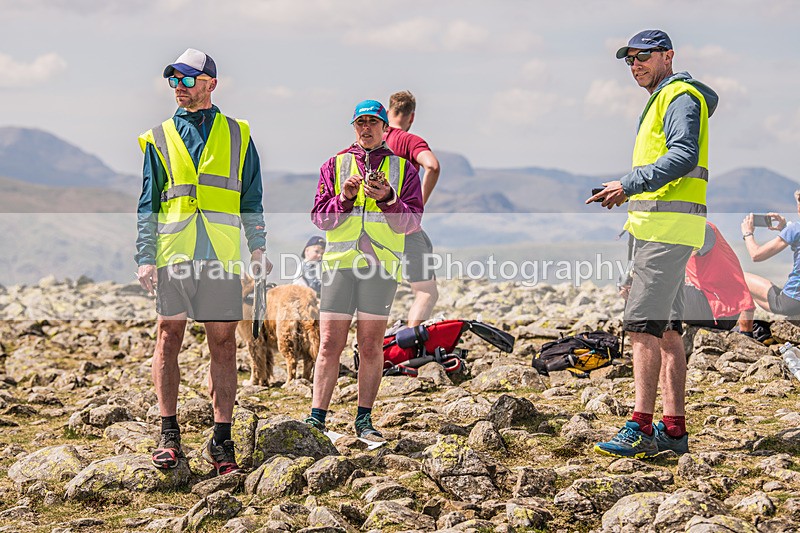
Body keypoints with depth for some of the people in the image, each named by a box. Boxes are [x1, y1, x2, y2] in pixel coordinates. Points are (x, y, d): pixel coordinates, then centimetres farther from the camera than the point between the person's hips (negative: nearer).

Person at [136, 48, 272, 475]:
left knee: (223, 344, 1)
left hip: (222, 257, 0)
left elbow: (251, 200, 13)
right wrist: (145, 258, 0)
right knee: (169, 338, 0)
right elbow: (148, 204, 9)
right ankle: (169, 436, 8)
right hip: (174, 253, 0)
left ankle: (221, 440, 5)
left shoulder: (237, 135, 12)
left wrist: (259, 249, 4)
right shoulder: (159, 139, 11)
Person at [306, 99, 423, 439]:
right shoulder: (335, 165, 13)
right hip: (339, 262, 0)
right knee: (330, 345, -3)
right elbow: (320, 218, 7)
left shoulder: (403, 169, 11)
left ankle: (364, 420, 10)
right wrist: (344, 198, -10)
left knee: (371, 347, 3)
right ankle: (316, 418, -2)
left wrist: (387, 199, -15)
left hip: (382, 264, 0)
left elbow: (412, 220, 1)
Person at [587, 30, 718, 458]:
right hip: (659, 226, 11)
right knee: (666, 329, 9)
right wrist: (625, 193, 15)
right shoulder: (662, 100, 25)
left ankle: (640, 429, -17)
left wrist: (630, 184, -24)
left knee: (643, 324, -15)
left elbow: (684, 155, -21)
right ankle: (673, 429, 11)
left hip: (668, 225, -11)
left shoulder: (680, 96, -7)